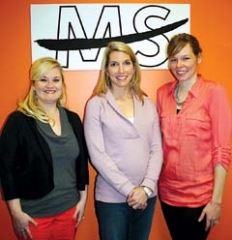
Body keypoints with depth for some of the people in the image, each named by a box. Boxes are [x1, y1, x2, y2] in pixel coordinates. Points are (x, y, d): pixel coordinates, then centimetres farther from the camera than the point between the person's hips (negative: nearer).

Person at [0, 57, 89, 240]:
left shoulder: (73, 119, 3)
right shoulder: (18, 120, -10)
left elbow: (82, 162, 8)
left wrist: (83, 198, 8)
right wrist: (16, 212, -11)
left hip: (69, 208, 4)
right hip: (33, 213, -4)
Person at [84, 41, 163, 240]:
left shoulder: (147, 104, 6)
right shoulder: (96, 104, -5)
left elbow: (157, 149, 3)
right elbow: (97, 155, -11)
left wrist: (146, 187, -9)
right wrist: (129, 190, -13)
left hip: (146, 196, 4)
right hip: (111, 197, -3)